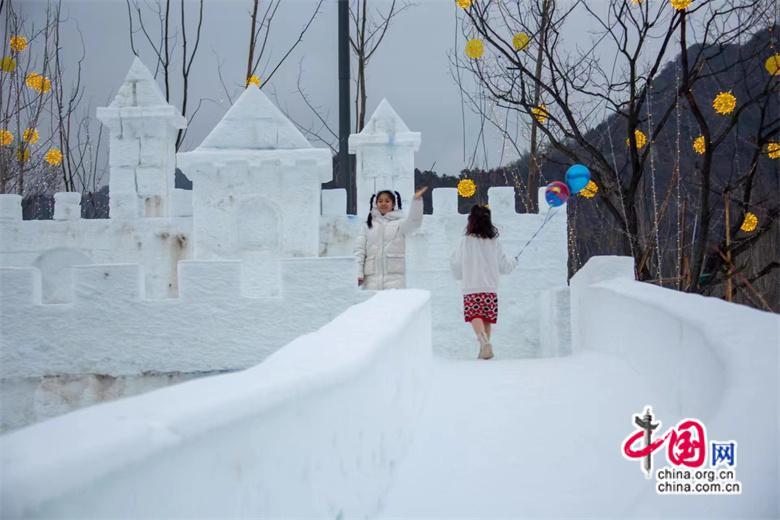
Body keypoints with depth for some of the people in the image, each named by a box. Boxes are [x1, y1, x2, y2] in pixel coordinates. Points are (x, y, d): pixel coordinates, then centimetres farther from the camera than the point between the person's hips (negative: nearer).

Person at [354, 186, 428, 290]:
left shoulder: (399, 223, 6)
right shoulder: (368, 225, 14)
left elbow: (414, 221, -15)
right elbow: (359, 250, 10)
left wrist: (417, 200, -29)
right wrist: (358, 273, -1)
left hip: (394, 275, -2)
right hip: (371, 277, 2)